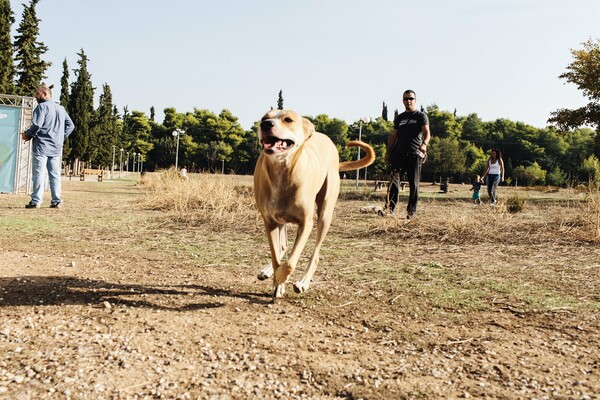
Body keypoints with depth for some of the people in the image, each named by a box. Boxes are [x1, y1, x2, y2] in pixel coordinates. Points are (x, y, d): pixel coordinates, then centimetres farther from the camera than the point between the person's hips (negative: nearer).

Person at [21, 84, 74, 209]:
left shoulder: (42, 107, -7)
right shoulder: (61, 108, 14)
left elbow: (36, 125, -18)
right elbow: (70, 125, 17)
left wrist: (27, 135, -3)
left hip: (42, 146, -6)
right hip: (56, 147, 6)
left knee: (39, 173, -4)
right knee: (55, 174, 8)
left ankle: (36, 201, -5)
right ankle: (56, 201, 6)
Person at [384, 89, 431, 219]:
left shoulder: (421, 116, 6)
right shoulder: (399, 118, 19)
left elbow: (427, 132, -8)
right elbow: (393, 136, 21)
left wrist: (424, 144, -29)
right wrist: (388, 152, 12)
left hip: (415, 154, -3)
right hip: (399, 153, 3)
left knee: (414, 183, 1)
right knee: (394, 180, -11)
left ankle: (412, 211, 8)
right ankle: (390, 208, -15)